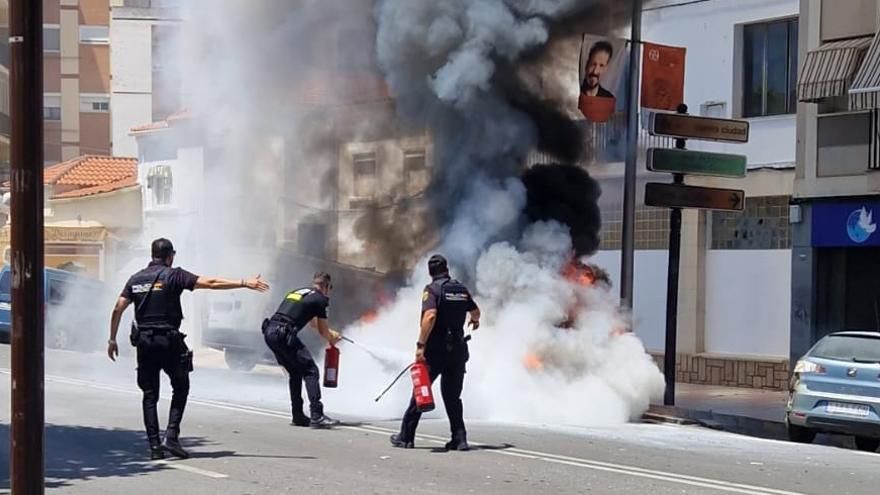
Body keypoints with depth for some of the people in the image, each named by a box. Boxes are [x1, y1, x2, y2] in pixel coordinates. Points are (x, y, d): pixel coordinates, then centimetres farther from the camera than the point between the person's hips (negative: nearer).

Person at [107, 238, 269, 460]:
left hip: (144, 342, 4)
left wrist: (112, 339, 13)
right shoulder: (173, 275, -3)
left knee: (150, 394, 8)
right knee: (180, 388, 10)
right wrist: (244, 283, -10)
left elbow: (118, 309, 6)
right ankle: (172, 436, -5)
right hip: (169, 341, -4)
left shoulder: (136, 279, 10)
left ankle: (154, 445, 3)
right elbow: (210, 283, -10)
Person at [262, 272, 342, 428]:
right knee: (310, 371, -5)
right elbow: (323, 330, 10)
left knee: (296, 372, 20)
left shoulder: (296, 292, 27)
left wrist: (331, 333, 49)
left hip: (270, 332, 8)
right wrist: (332, 340, 31)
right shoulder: (320, 299, 3)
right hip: (284, 334, -8)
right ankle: (316, 416, -15)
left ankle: (298, 416, 18)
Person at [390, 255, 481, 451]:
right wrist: (475, 321, 48)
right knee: (453, 396, 11)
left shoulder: (432, 289, -10)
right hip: (458, 349, 5)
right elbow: (475, 311, 24)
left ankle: (406, 436, 11)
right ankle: (459, 438, 5)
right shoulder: (462, 289, 8)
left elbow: (430, 315, -26)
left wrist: (421, 345, -25)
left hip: (436, 349, -5)